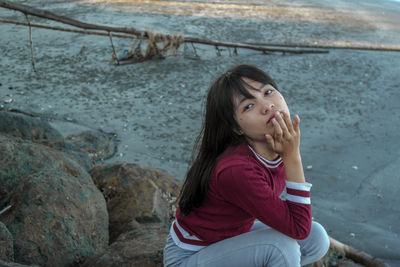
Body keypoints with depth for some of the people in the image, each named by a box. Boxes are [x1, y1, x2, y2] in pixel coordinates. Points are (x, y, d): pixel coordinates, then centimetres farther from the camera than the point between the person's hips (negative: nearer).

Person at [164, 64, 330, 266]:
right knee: (282, 247, -28)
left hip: (233, 235, 8)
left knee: (317, 239, -3)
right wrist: (293, 157, -30)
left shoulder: (283, 146, -11)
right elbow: (299, 229, -28)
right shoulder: (236, 170, -36)